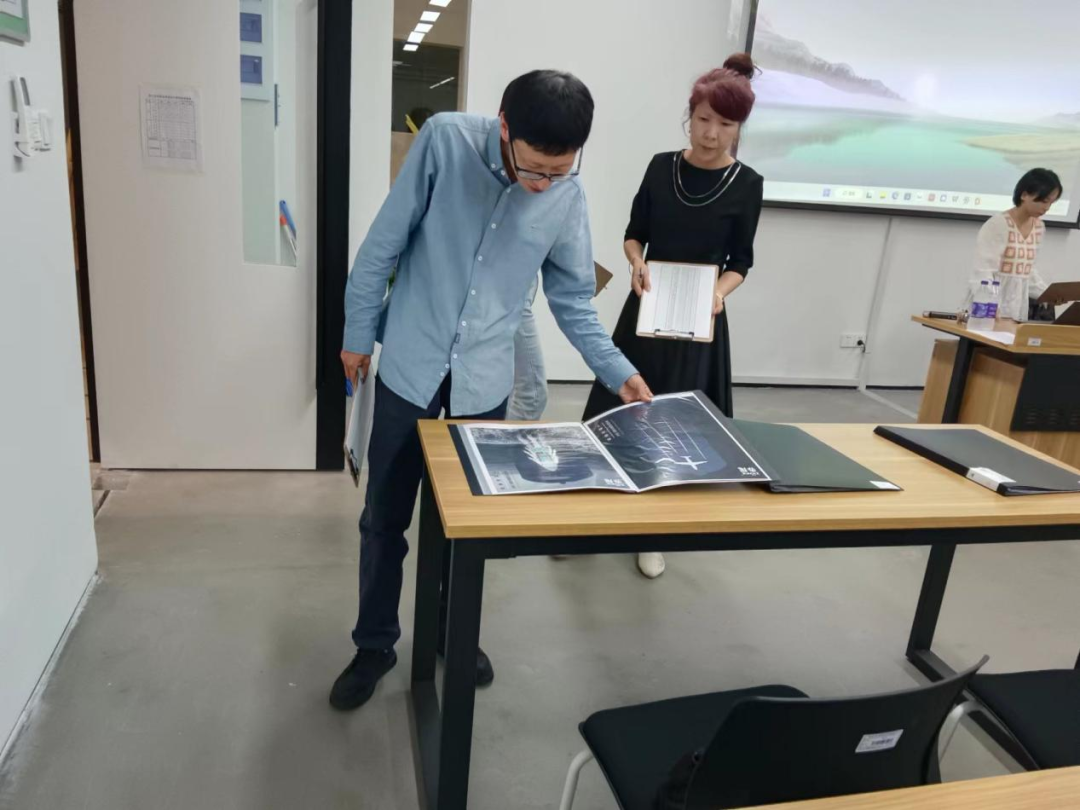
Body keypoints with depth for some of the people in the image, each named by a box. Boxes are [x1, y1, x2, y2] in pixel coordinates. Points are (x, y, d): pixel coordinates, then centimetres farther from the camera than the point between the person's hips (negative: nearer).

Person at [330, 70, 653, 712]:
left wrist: (618, 371, -8)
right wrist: (359, 331, 0)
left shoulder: (568, 198, -8)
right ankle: (375, 644, 30)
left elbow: (573, 299, 2)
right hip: (410, 368, -1)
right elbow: (385, 243, -6)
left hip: (484, 382, 2)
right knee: (385, 519, 10)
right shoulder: (445, 141, -15)